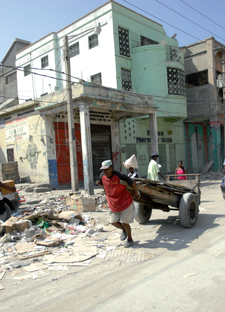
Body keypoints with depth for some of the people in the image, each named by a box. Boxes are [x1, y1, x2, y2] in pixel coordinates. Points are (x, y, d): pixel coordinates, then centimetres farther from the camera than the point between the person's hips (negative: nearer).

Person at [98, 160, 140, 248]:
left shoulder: (119, 176, -26)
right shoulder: (102, 176, -9)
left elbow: (133, 183, -17)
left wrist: (136, 195, -5)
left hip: (125, 203, -5)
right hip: (113, 205, 5)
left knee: (125, 222, 4)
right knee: (114, 222, 11)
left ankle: (130, 239, 29)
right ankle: (124, 230, 43)